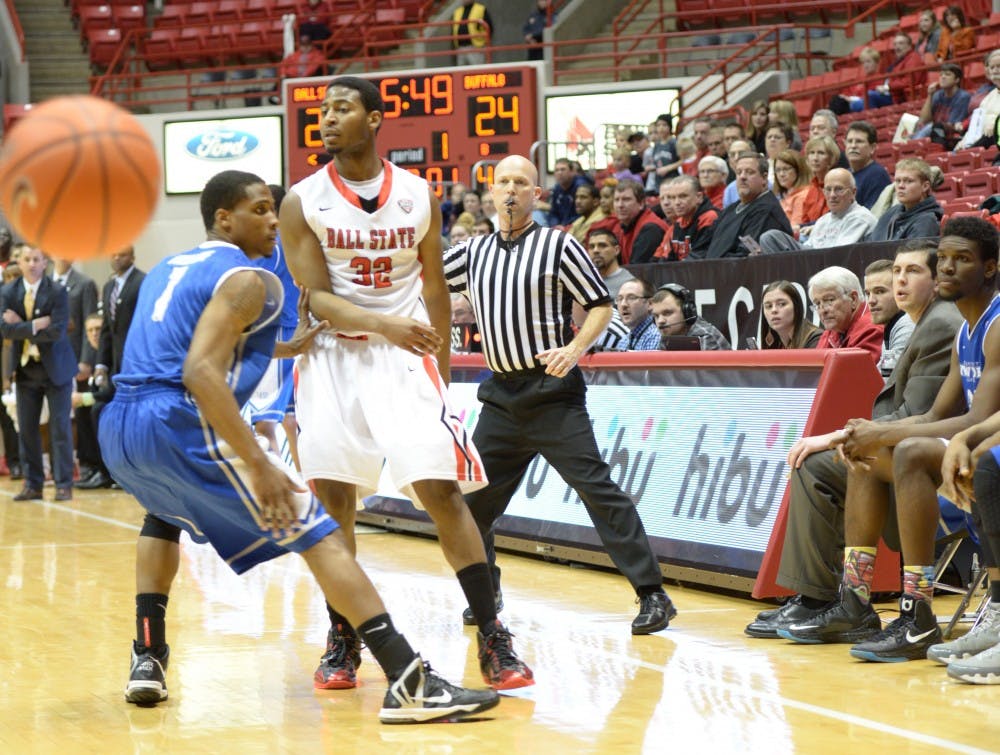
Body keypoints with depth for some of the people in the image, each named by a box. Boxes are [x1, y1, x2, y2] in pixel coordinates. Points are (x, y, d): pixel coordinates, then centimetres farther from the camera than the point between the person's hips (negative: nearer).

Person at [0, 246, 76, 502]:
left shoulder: (57, 292, -10)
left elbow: (57, 331, -21)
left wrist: (22, 327, -16)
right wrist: (36, 325, -21)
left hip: (55, 367, -4)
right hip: (25, 368, 4)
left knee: (60, 427, -2)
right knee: (26, 429, 6)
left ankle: (64, 484, 2)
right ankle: (32, 485, 13)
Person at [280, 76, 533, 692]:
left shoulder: (418, 195, 2)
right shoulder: (304, 202, -2)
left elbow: (435, 289, 10)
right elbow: (316, 298, -8)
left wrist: (441, 370, 7)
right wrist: (384, 324, -24)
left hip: (405, 355, 0)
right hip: (333, 357, 0)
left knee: (441, 488, -11)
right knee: (332, 497, -2)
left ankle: (493, 639, -7)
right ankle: (343, 640, 13)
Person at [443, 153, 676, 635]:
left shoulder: (558, 245, -1)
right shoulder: (474, 252, 12)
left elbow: (601, 305, -1)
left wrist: (573, 350, -15)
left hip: (552, 391, -5)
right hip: (501, 393, 5)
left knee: (597, 487, -13)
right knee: (472, 497, 5)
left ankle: (653, 595, -12)